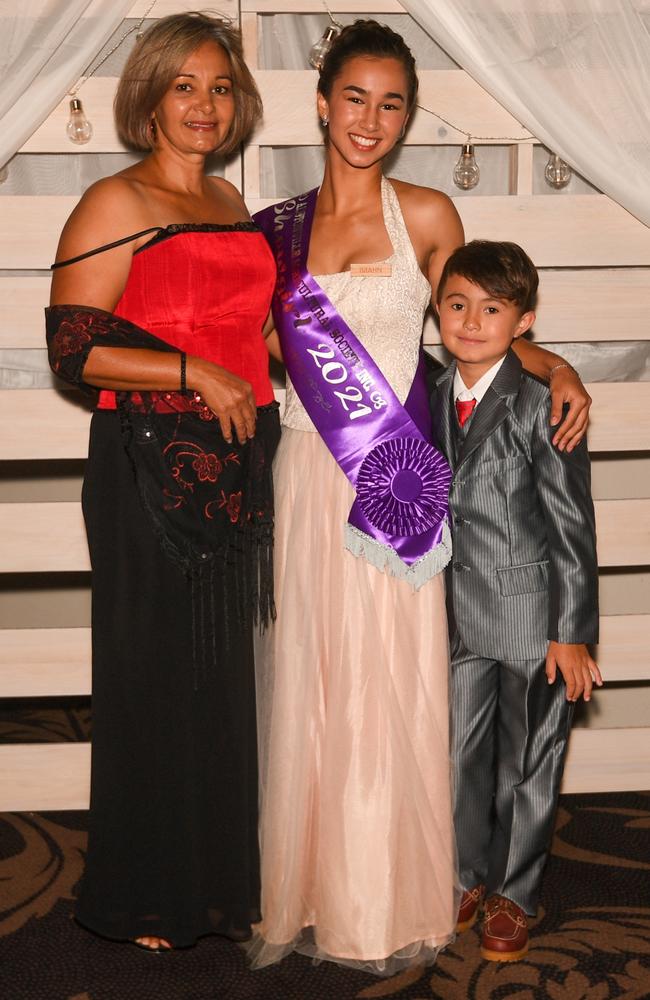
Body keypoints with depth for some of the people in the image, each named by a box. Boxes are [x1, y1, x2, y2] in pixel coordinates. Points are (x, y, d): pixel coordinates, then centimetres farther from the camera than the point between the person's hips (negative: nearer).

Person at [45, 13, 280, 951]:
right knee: (156, 675, 3)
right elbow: (72, 346, -15)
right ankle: (147, 897, 21)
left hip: (235, 468, 7)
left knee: (226, 673, 12)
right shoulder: (115, 204, -7)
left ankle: (218, 878, 28)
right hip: (149, 468, -7)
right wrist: (198, 374, -17)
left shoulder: (230, 202, 15)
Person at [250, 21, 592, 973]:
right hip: (304, 483, 3)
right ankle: (307, 893, 24)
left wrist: (557, 365, 0)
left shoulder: (427, 215, 0)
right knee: (306, 687, 8)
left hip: (393, 483, -2)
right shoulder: (280, 227, 8)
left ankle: (390, 904, 21)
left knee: (388, 688, 4)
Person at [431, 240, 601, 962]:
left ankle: (514, 895, 27)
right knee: (460, 753, 14)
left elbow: (572, 525, -12)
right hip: (460, 616, 5)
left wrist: (571, 633, -11)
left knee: (526, 765, 9)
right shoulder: (435, 399, 3)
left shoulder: (542, 406, -14)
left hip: (533, 619, -5)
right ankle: (469, 876, 35)